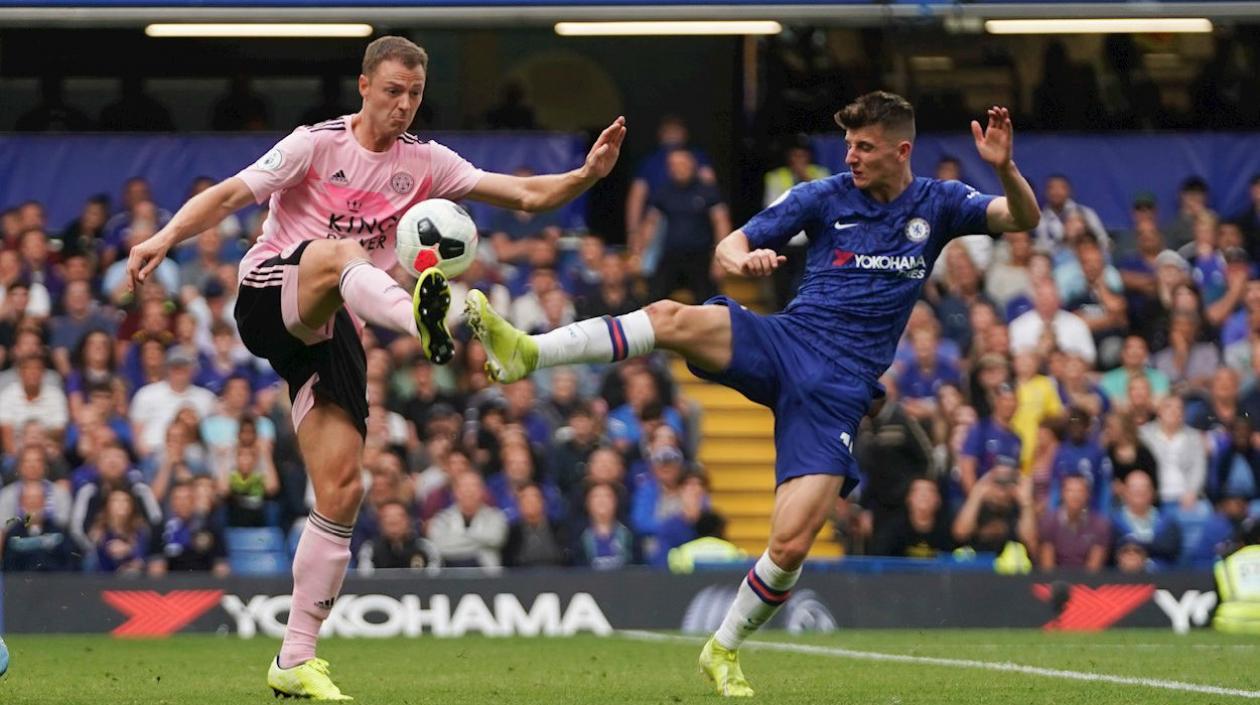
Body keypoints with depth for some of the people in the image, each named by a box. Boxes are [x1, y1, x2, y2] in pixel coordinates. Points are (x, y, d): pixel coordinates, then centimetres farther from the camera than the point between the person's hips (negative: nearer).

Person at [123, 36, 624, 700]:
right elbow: (230, 195, -10)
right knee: (338, 253, -38)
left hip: (331, 331, 5)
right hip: (268, 297, -5)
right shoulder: (316, 144, -3)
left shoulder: (424, 162, 9)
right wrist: (166, 236, -26)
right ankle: (420, 316, -72)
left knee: (341, 489, -6)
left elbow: (526, 194, 5)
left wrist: (586, 174, -12)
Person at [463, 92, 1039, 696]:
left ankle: (724, 650, 9)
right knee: (675, 318, -30)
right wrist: (741, 259, -21)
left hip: (839, 390, -1)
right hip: (784, 342, 1)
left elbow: (1022, 219, -1)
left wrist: (1004, 168, -23)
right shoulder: (823, 197, 7)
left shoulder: (935, 204, 8)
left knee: (792, 545, -15)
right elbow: (731, 245, 5)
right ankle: (524, 353, -38)